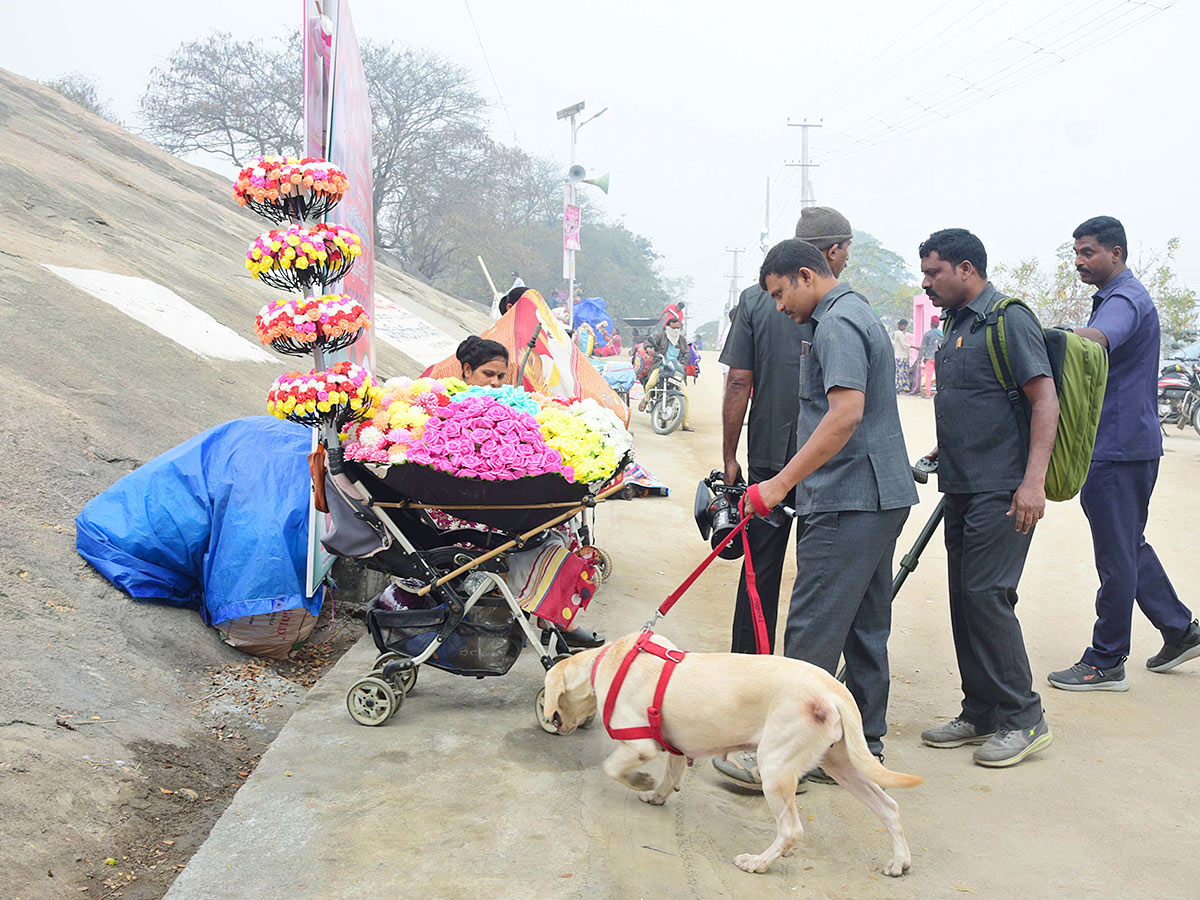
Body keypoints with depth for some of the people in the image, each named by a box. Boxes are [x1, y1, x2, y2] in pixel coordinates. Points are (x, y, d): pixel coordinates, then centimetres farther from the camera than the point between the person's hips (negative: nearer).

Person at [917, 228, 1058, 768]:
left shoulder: (1009, 319, -11)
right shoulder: (959, 324, 17)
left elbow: (1045, 401, -17)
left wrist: (1033, 480, -24)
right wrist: (940, 454, 22)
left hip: (1002, 491, -9)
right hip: (964, 487, 9)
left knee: (986, 595, -10)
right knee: (965, 597, 10)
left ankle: (1023, 718, 3)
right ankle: (980, 714, 19)